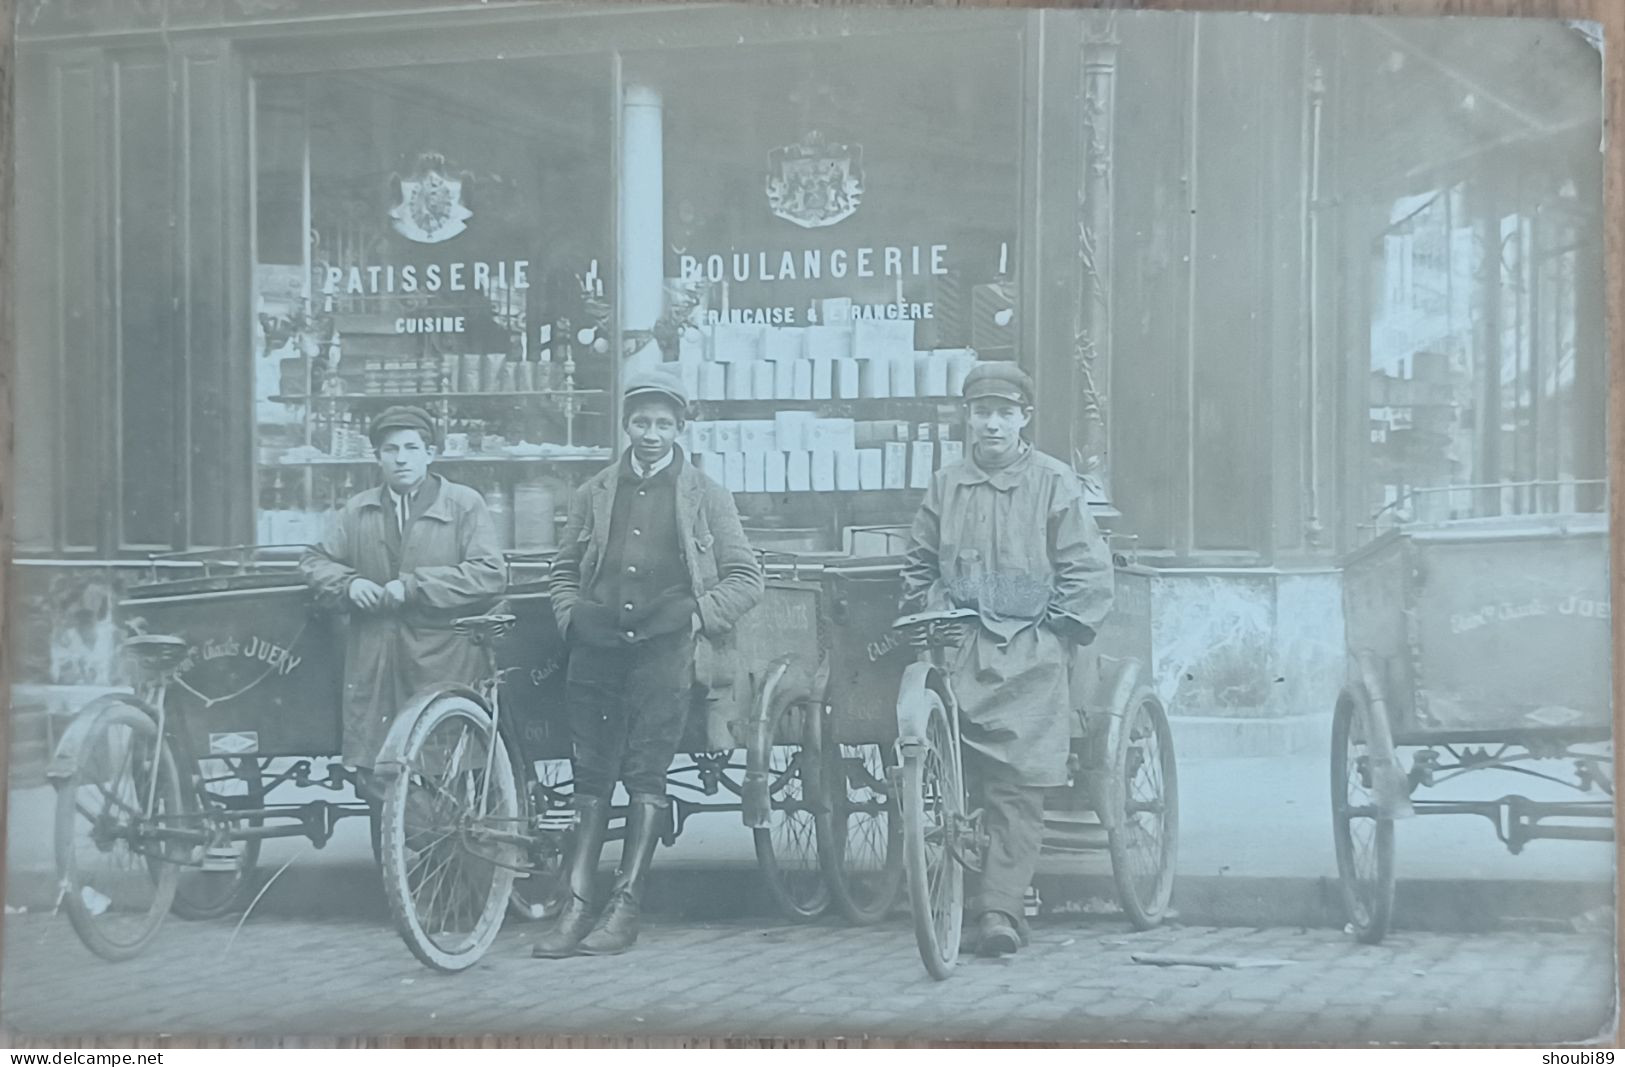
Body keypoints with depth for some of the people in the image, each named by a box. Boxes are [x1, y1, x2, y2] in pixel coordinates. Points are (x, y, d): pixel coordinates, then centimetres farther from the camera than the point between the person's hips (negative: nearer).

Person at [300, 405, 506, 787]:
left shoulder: (464, 504, 1)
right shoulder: (357, 512, 15)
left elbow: (491, 574, -10)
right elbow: (314, 561, 21)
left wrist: (413, 586, -14)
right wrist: (348, 583, -2)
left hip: (444, 668, -3)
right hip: (374, 668, 4)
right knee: (373, 784, 1)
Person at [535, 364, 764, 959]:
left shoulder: (704, 496, 9)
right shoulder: (596, 492, 15)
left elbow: (746, 578, 9)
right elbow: (564, 568, 23)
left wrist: (700, 615, -4)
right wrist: (571, 618, 7)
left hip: (664, 648, -3)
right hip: (597, 648, 3)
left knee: (646, 776, -6)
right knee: (591, 778, 1)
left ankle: (625, 909, -4)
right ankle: (577, 906, 1)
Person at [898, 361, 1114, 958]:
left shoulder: (1053, 483, 5)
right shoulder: (946, 485, 14)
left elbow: (1088, 572, 4)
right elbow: (919, 564, 24)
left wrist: (1054, 630, -2)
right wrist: (920, 617, 10)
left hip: (1028, 650, -2)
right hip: (957, 648, 3)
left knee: (1016, 785, -11)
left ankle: (998, 908, -14)